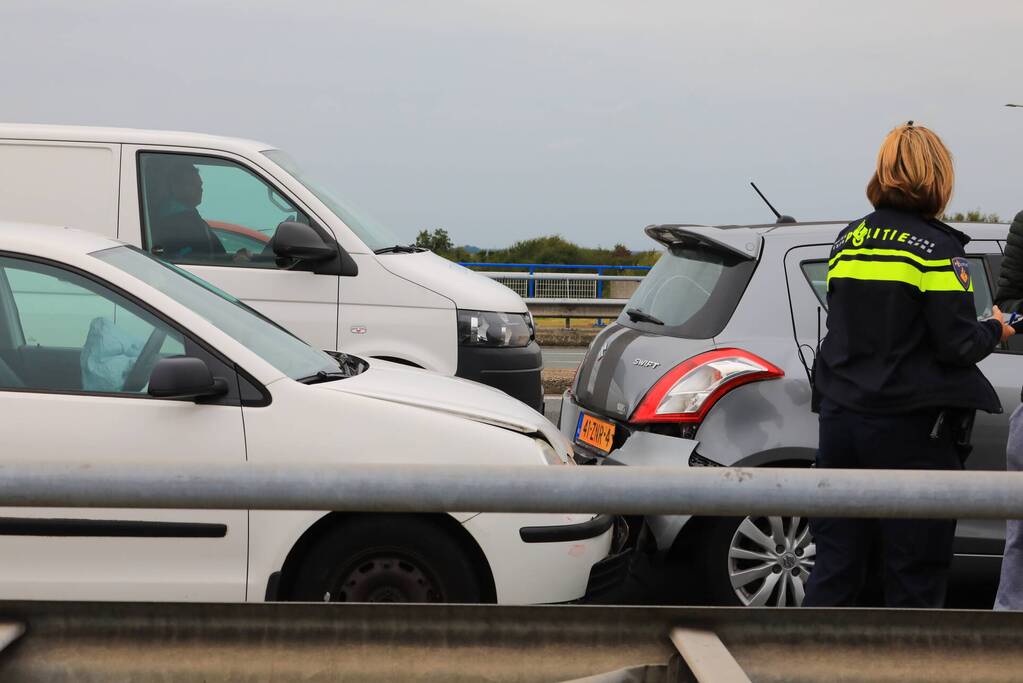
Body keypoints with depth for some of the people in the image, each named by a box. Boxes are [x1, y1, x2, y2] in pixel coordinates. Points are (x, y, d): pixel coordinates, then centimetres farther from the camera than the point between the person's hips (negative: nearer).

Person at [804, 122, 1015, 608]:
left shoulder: (848, 241, 8)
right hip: (911, 430, -5)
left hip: (841, 418, 6)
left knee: (834, 565, 10)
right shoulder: (937, 248, -10)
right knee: (915, 573, 5)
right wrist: (994, 330, 6)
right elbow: (958, 346, -13)